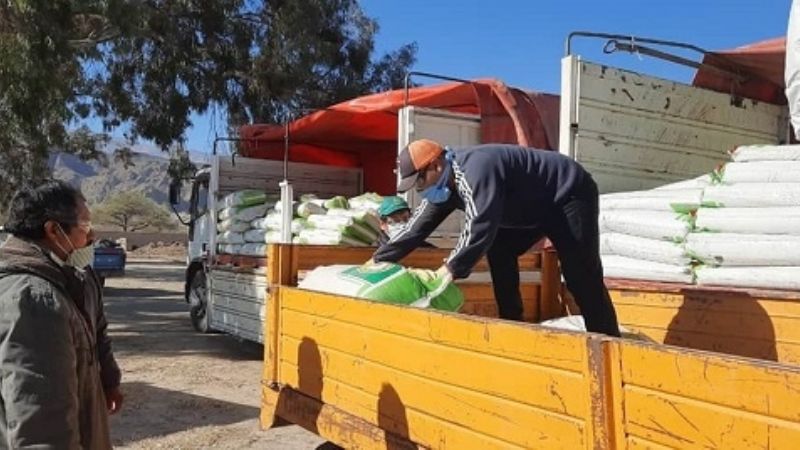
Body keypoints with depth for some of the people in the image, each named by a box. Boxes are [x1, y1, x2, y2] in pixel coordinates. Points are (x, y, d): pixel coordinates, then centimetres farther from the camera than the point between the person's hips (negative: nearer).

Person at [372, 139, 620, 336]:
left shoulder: (476, 168, -32)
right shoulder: (445, 183, -1)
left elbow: (481, 226, -39)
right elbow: (418, 226, 3)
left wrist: (452, 268, -36)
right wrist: (379, 259, 2)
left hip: (569, 195, -10)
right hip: (534, 208, 10)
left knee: (581, 276, -13)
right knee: (499, 254, 5)